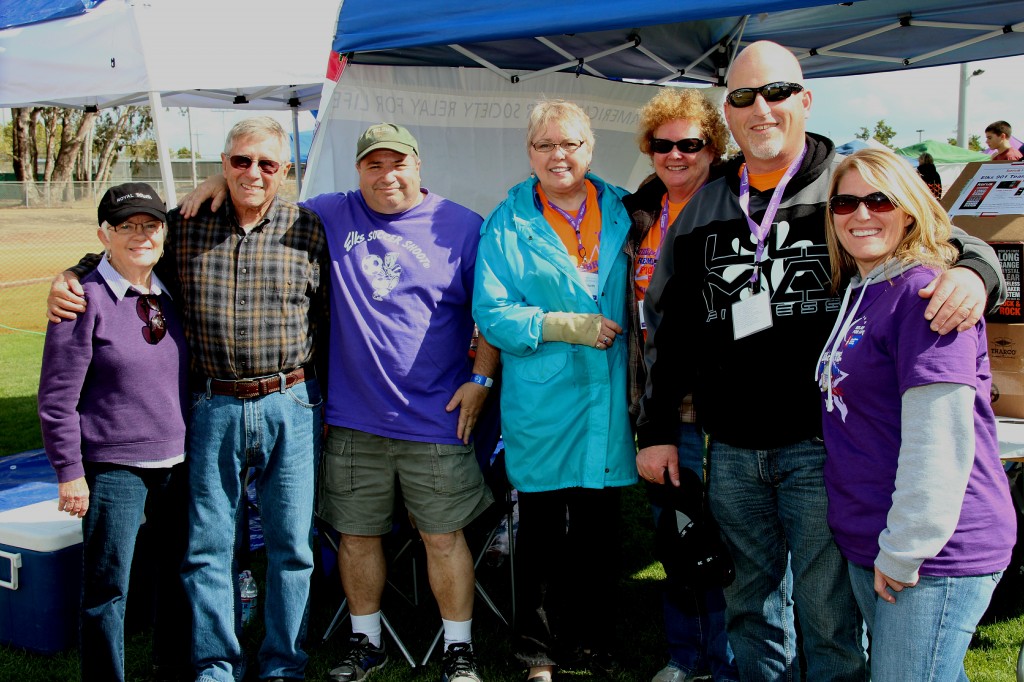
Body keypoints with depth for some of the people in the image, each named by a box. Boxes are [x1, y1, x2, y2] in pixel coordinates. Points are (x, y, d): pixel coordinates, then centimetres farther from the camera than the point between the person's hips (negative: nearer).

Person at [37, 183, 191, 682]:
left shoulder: (171, 294, 7)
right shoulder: (85, 299, -11)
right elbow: (56, 397, -10)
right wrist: (70, 472, -11)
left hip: (177, 463, 6)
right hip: (113, 468, -6)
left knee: (182, 573, 16)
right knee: (107, 589, 3)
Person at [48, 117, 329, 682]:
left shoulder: (307, 229, 1)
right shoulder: (184, 226, 3)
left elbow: (327, 322, 5)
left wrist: (330, 402, 5)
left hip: (291, 406, -1)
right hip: (213, 407, 1)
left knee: (291, 545, 7)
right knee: (208, 545, 7)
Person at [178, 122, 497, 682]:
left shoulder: (461, 226, 0)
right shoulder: (330, 216, 7)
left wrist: (480, 379, -4)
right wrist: (222, 182, 2)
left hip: (435, 421, -2)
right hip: (352, 421, 3)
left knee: (443, 536, 4)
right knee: (357, 534, 13)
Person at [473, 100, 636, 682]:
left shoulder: (622, 212, 8)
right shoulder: (508, 223, 0)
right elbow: (491, 313, -6)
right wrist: (563, 326, -16)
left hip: (609, 398, 3)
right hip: (541, 404, -2)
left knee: (601, 530, 11)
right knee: (542, 529, 8)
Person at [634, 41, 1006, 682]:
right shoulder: (701, 212, 11)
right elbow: (669, 328, 16)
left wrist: (972, 269, -25)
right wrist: (656, 429, 13)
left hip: (823, 444, -4)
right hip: (732, 451, 4)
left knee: (828, 609, 3)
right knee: (754, 600, 18)